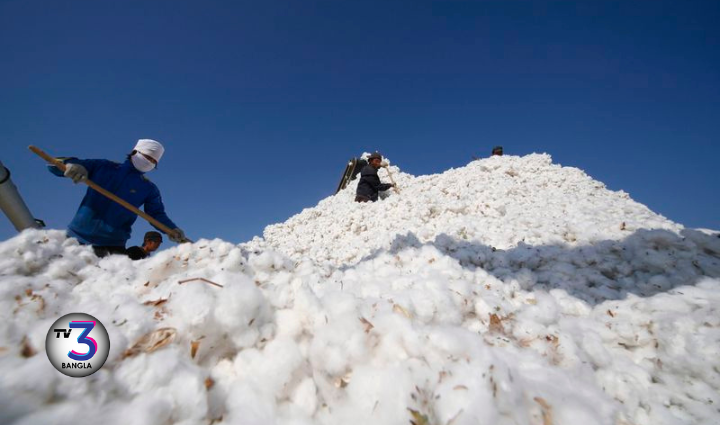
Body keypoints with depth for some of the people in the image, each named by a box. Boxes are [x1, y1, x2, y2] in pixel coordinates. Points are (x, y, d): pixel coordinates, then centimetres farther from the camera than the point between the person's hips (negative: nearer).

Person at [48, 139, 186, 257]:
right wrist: (70, 163, -22)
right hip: (78, 235, 1)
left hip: (113, 243, -1)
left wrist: (171, 229, -23)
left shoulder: (149, 188, 5)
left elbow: (157, 214, -1)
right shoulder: (103, 166, 5)